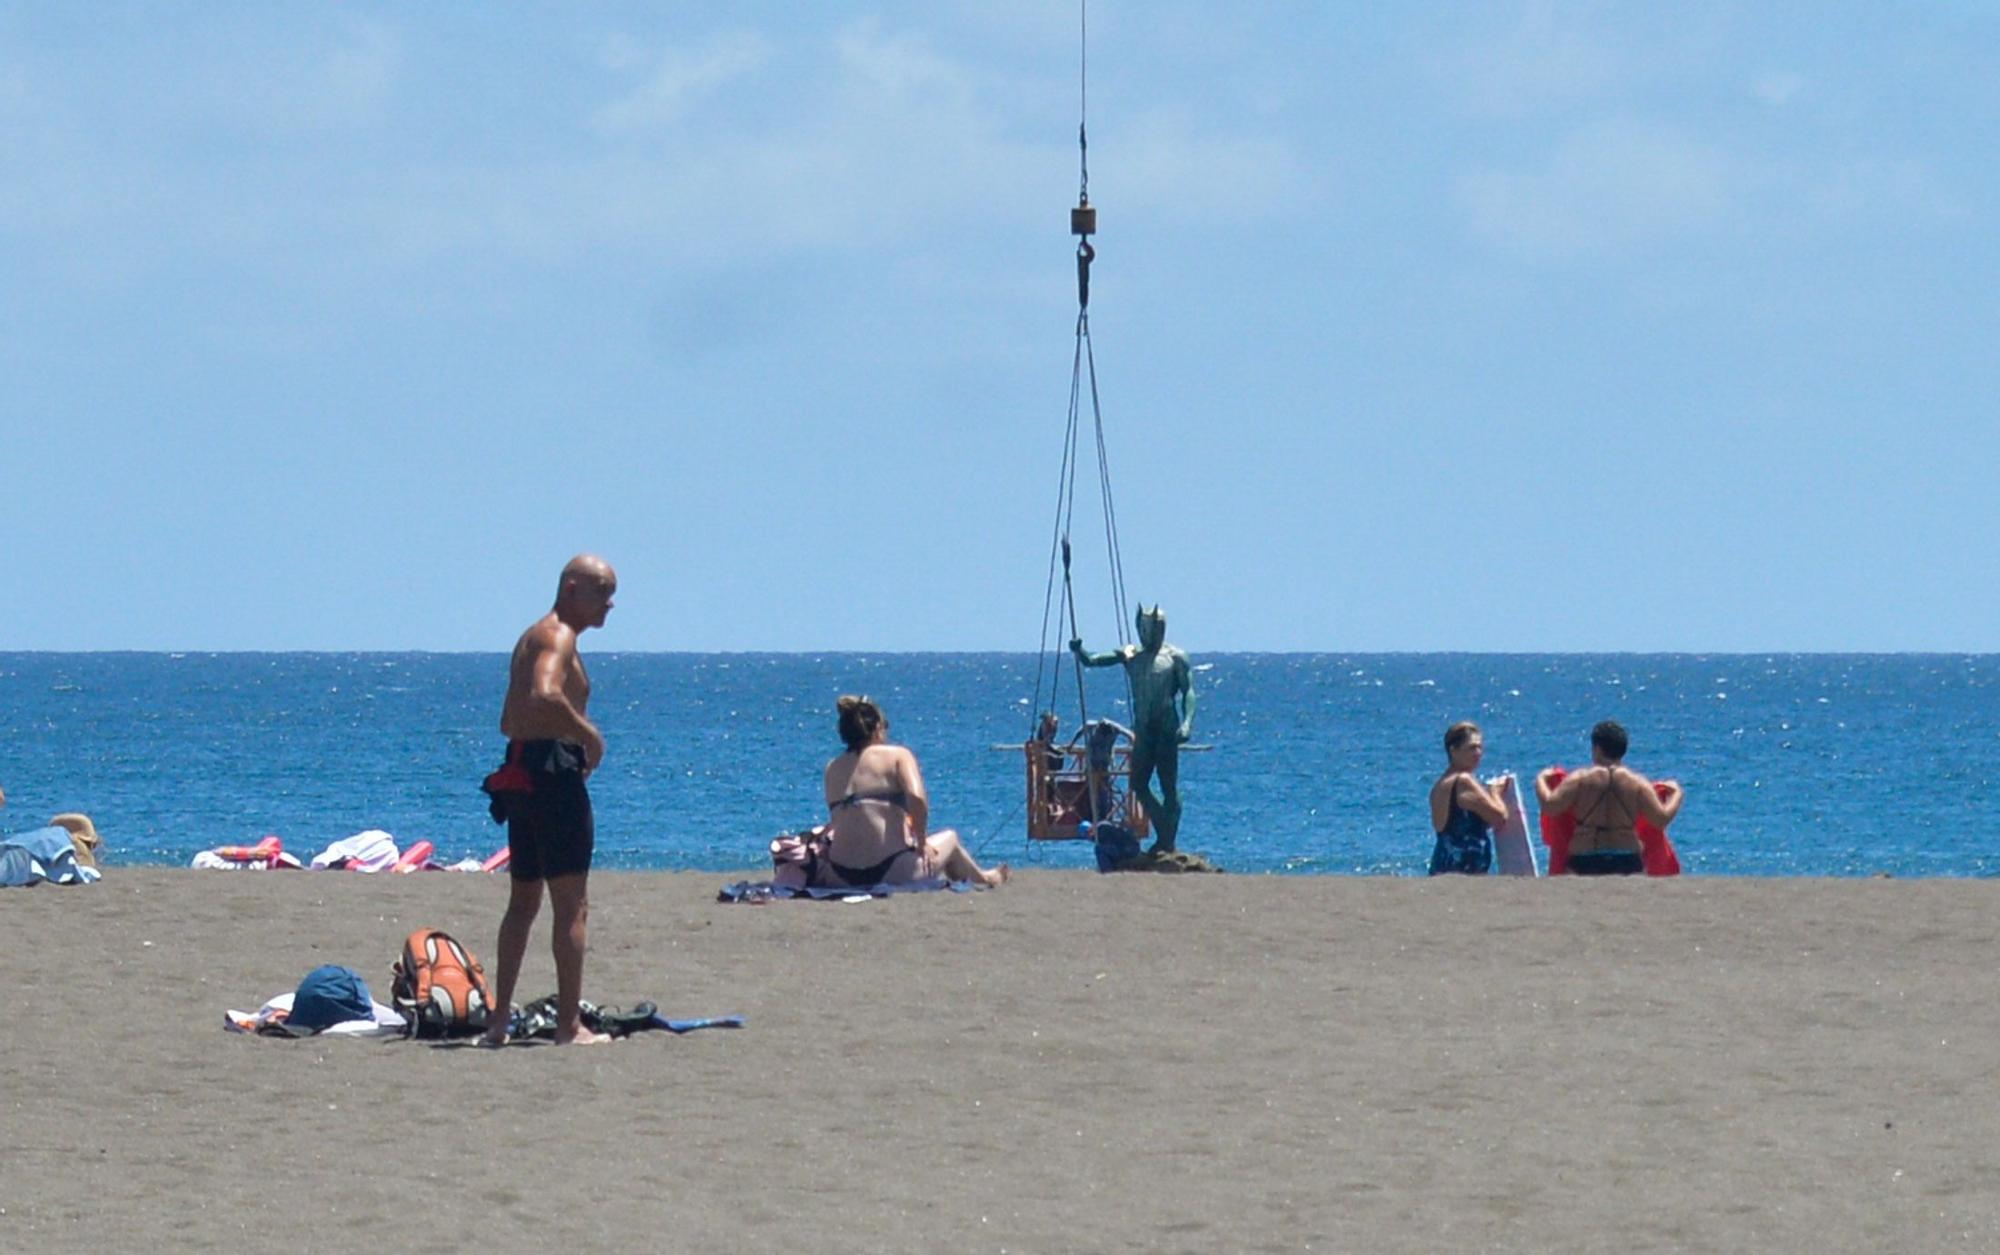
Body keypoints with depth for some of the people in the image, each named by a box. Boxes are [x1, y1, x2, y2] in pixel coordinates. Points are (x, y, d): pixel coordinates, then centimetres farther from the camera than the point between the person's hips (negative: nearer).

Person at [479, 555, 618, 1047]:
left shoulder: (533, 637, 21)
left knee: (523, 903, 16)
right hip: (553, 771, -10)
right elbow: (545, 696, -32)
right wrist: (589, 735, -19)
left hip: (520, 773, 10)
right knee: (571, 906, -6)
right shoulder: (558, 637, -11)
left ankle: (499, 1019, 18)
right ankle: (570, 1025, -6)